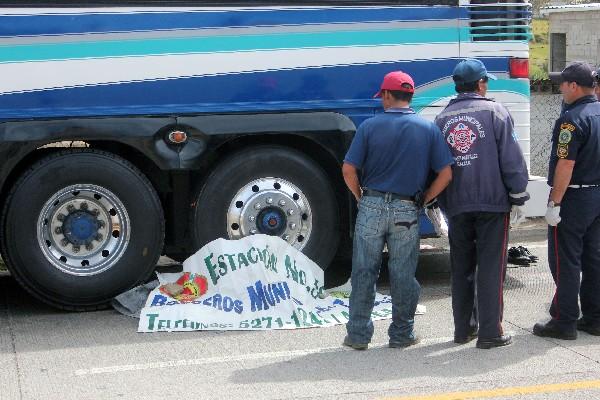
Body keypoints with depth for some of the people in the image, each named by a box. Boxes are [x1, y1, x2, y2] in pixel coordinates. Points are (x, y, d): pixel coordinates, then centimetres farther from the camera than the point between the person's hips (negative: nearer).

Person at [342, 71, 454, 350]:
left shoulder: (370, 126, -4)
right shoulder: (428, 129, 1)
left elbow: (349, 170, -7)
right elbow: (445, 173, -3)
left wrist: (361, 197, 8)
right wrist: (423, 200, 6)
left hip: (372, 207, -1)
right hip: (407, 211, 1)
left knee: (364, 272, 8)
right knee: (403, 275, 10)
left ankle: (358, 334, 12)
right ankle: (402, 334, 18)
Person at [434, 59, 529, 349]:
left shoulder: (442, 118, 9)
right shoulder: (494, 111, -4)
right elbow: (511, 157, -8)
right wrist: (518, 193, 2)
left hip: (456, 205, 4)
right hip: (492, 201, -4)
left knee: (461, 268, 13)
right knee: (490, 268, -1)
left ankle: (464, 328, 19)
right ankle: (489, 332, -1)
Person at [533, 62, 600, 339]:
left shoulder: (572, 119, -18)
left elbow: (566, 164, -22)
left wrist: (554, 203, -18)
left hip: (574, 197, -8)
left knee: (565, 261, -2)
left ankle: (564, 322, 1)